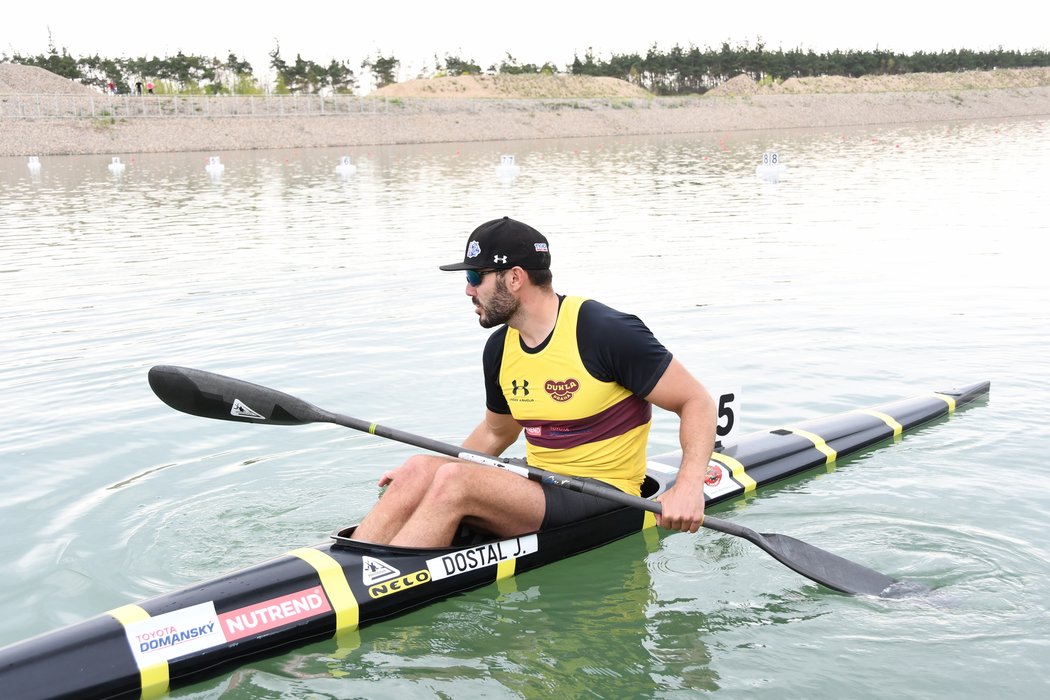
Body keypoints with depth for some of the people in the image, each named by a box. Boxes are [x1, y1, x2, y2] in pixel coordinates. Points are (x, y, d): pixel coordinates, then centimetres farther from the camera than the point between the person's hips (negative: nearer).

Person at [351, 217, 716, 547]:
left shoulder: (606, 331, -14)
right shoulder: (499, 348, 7)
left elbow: (697, 401, -11)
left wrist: (689, 485, -26)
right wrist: (427, 475, 16)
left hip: (602, 504, -7)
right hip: (541, 491, 7)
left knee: (454, 480, -26)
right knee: (420, 469, -13)